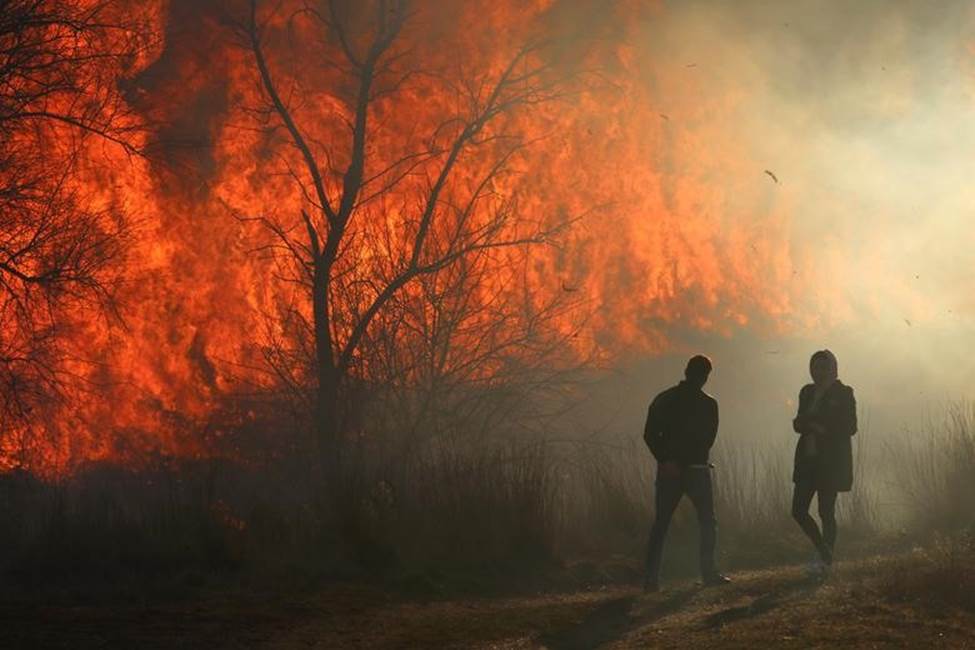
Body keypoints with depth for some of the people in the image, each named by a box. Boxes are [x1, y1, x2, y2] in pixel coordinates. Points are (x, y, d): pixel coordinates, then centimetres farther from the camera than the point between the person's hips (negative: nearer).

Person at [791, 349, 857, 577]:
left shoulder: (843, 394, -4)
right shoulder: (807, 392, 13)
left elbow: (850, 428, -8)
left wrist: (823, 429, -18)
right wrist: (802, 423, -7)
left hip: (831, 460, -6)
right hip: (808, 458, 6)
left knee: (826, 512, -2)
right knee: (798, 510, -1)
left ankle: (825, 560, 9)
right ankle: (823, 550, 17)